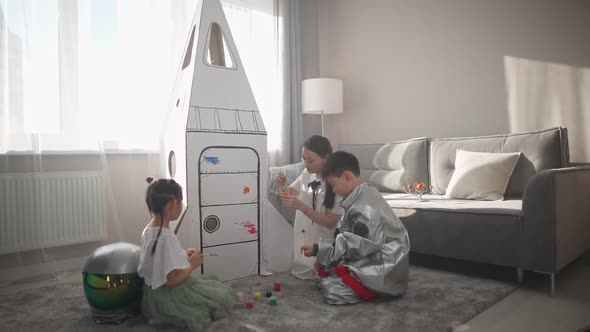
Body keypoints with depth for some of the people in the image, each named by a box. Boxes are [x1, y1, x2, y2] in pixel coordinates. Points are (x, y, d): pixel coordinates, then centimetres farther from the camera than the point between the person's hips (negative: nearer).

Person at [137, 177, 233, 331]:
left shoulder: (148, 230, -1)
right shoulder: (166, 237, -30)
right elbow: (172, 279, -31)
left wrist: (183, 255, 6)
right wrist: (192, 264, -15)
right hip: (169, 297, -9)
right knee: (222, 296, 4)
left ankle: (162, 315, 12)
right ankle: (168, 317, -1)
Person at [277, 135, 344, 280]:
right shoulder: (306, 174, -4)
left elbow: (331, 223, -21)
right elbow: (290, 193, 12)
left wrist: (300, 206, -28)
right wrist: (282, 185, -10)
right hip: (301, 240, 5)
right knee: (298, 275, 19)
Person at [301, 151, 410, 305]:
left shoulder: (363, 207, -24)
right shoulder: (366, 195, 8)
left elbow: (351, 245, -22)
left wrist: (318, 249, -15)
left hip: (383, 272, -10)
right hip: (375, 261, 10)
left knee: (331, 289, -18)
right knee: (327, 274, 5)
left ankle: (375, 288, -1)